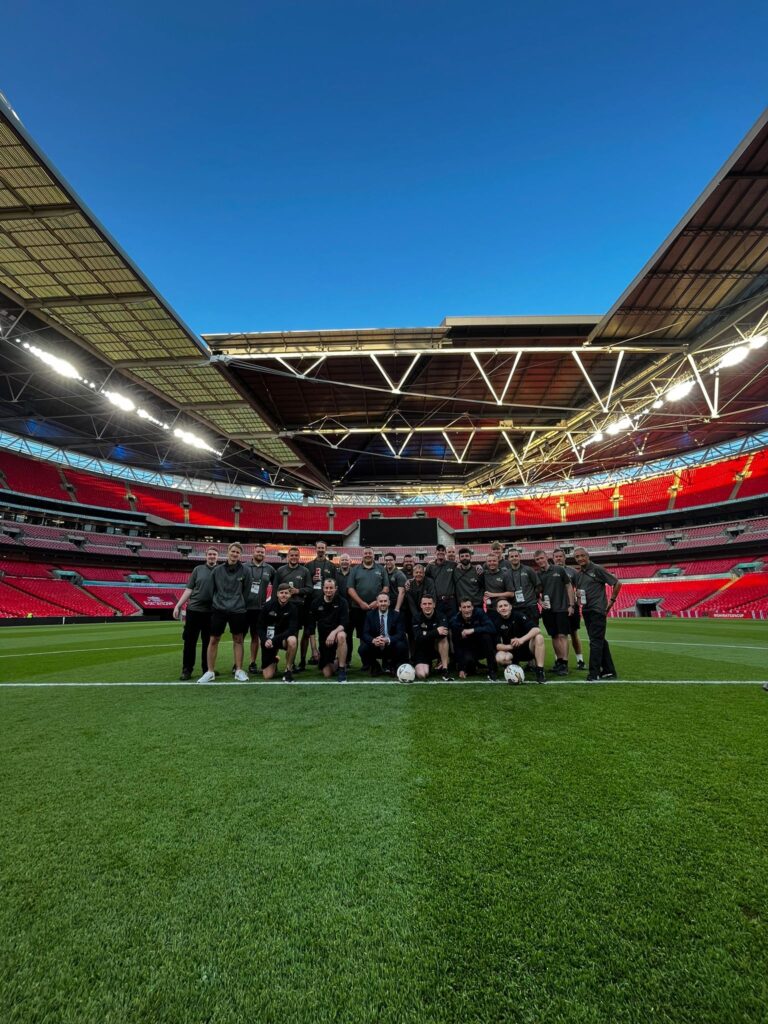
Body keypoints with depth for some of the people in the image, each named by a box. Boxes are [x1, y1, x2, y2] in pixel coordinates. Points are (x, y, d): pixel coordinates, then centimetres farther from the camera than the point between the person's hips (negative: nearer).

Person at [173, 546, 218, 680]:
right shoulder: (198, 569, 5)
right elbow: (189, 590, 4)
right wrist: (178, 605, -3)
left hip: (211, 612, 0)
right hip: (194, 609, 0)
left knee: (208, 642, 8)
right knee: (189, 641, 4)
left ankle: (207, 669, 19)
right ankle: (186, 670, 15)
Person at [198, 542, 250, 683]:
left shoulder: (244, 570, -3)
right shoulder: (217, 570, 0)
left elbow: (246, 590, 4)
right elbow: (212, 589, 9)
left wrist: (238, 602, 6)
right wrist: (216, 602, 9)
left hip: (238, 610, -1)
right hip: (218, 609, 1)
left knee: (238, 639, 6)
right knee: (213, 640, 4)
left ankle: (239, 671, 14)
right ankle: (210, 672, 16)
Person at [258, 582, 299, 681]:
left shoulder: (293, 608, -13)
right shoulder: (268, 606, -10)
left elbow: (292, 630, -21)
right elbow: (261, 627, -4)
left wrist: (274, 640, -29)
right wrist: (265, 641, -23)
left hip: (284, 638, -1)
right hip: (269, 640, 1)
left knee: (292, 640, -38)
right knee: (268, 676, -3)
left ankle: (288, 671, -17)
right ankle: (274, 661, 32)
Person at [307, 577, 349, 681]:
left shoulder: (341, 602, -8)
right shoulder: (316, 603, -3)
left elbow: (345, 623, -15)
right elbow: (311, 627, 0)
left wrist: (334, 632, -34)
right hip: (323, 638, 2)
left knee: (341, 636, -39)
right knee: (327, 674, -3)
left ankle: (342, 669, -24)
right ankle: (334, 662, 32)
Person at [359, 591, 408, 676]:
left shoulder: (396, 615, -3)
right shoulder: (370, 615, 0)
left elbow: (401, 634, -13)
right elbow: (365, 634, -8)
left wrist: (388, 640, -33)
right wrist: (373, 640, -32)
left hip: (391, 647, -1)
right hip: (375, 648, 1)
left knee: (401, 646, -29)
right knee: (363, 648, -27)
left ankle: (391, 666, 2)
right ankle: (374, 666, 5)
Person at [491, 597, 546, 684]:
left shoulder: (518, 615, -12)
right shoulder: (496, 622, -7)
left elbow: (537, 629, -25)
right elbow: (497, 645, -10)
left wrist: (522, 639, -41)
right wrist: (510, 646, -31)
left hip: (526, 647, 0)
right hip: (511, 651, 1)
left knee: (539, 637, -29)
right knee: (500, 658, -32)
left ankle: (540, 672, -22)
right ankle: (514, 665, 3)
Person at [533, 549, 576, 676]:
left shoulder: (559, 570, -1)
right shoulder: (537, 575, 5)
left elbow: (569, 586, 2)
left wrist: (571, 605, -2)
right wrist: (540, 602, -6)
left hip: (561, 608, -3)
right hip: (547, 610, 3)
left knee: (562, 635, -6)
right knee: (554, 636, 9)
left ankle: (564, 664, -3)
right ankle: (558, 661, 20)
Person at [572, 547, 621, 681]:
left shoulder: (597, 569, -8)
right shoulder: (577, 574, 11)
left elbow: (617, 583, -7)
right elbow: (575, 588, 24)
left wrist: (612, 601, -7)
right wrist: (577, 593, 2)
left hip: (598, 610, -7)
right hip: (586, 611, 7)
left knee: (595, 641, -7)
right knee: (600, 641, 14)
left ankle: (594, 673, -2)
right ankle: (609, 671, 23)